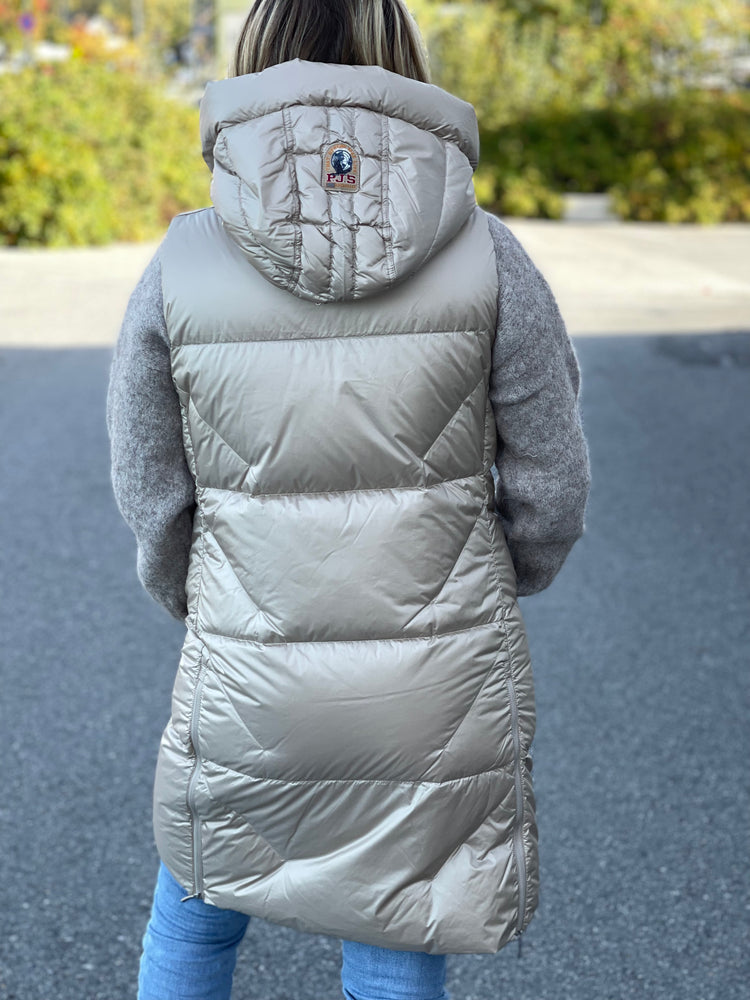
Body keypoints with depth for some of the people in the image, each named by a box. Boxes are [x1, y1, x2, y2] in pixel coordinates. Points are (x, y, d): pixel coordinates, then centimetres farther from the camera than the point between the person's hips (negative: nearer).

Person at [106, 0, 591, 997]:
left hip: (247, 683, 1)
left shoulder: (181, 265, -8)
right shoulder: (485, 256, -10)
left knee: (194, 916, 27)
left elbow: (151, 495, -1)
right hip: (440, 687, 0)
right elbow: (551, 487, -4)